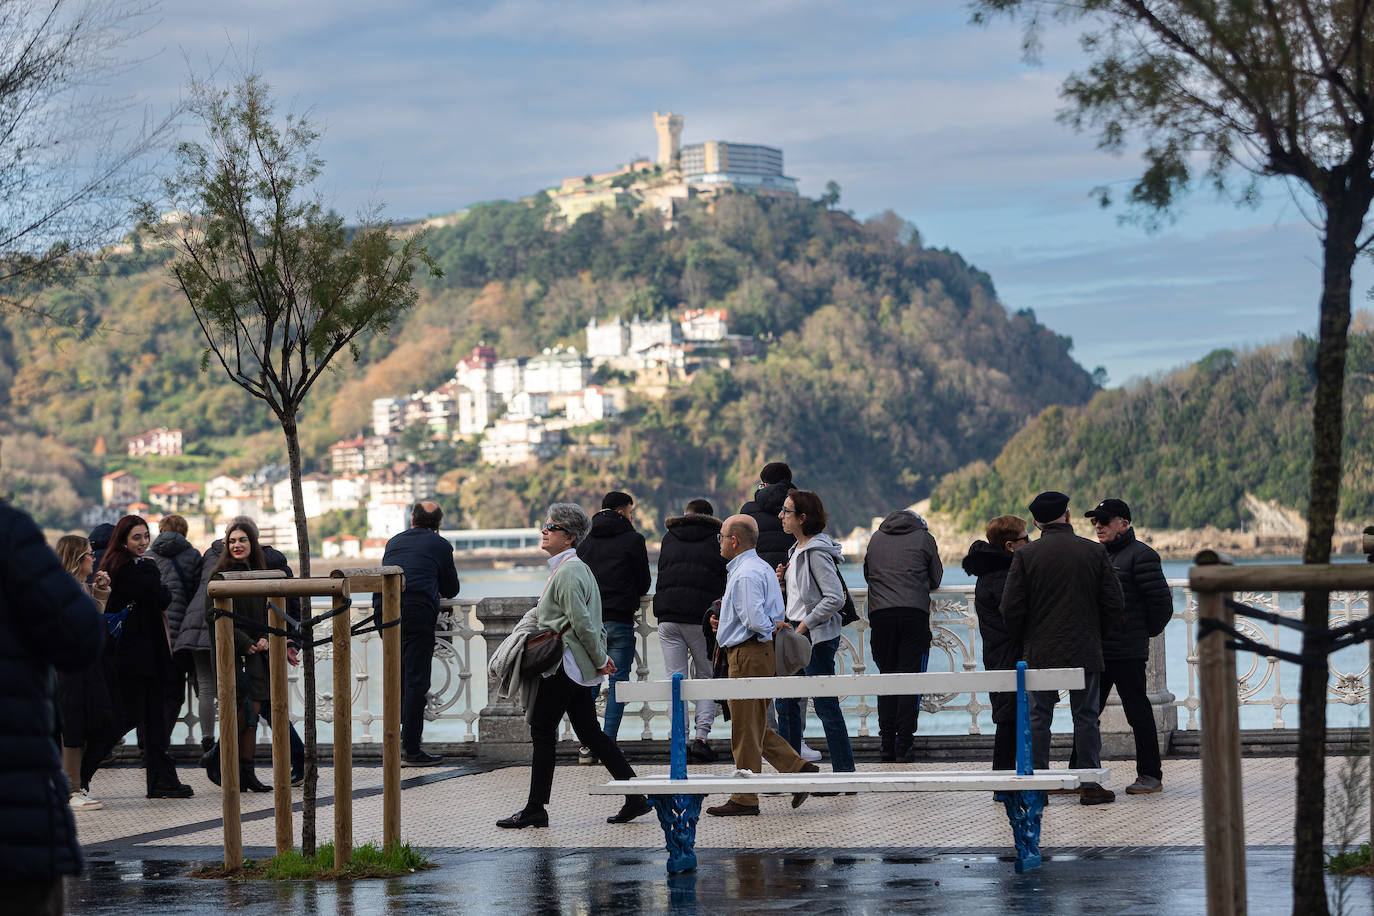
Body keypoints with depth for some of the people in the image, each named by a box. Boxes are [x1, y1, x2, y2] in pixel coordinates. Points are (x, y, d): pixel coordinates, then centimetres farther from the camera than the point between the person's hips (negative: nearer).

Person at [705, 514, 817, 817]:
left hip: (748, 655, -11)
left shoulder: (745, 574, -17)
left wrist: (771, 628, -6)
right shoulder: (761, 568, 17)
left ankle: (745, 800, 4)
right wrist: (724, 623, 13)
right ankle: (799, 769, 8)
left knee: (746, 732, -3)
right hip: (759, 654, 11)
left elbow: (755, 619, -26)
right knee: (754, 729, 15)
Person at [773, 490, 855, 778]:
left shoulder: (816, 552, -16)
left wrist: (804, 625, -18)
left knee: (826, 706, -4)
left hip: (817, 636, -10)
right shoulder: (797, 549, 13)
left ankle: (844, 772, 3)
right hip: (797, 634, 10)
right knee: (786, 702, 12)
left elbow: (835, 598, -22)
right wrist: (783, 582, 3)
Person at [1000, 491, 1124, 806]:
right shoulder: (1095, 552, 1)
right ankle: (1090, 785, 5)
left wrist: (1025, 639, 12)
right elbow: (1114, 605, 2)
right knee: (1086, 717, 5)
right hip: (1085, 652, 1)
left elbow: (1011, 609, -5)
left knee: (1038, 718, 5)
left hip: (1040, 652, -1)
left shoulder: (1025, 555, -4)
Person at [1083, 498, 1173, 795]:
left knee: (1138, 713, -2)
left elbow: (1162, 602, -10)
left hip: (1127, 653, -8)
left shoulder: (1140, 555, -8)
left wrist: (1147, 632, 1)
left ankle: (1150, 775, 5)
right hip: (1096, 651, 8)